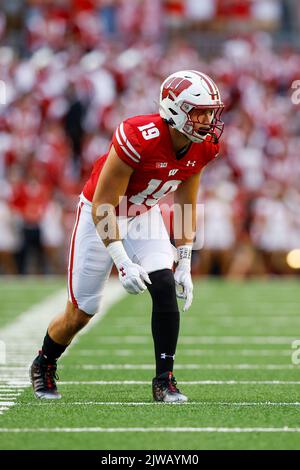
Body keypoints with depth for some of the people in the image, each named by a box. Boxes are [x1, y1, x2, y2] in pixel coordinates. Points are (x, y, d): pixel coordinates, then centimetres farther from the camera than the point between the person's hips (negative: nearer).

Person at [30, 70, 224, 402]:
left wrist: (184, 264, 0)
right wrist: (122, 263, -31)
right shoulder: (139, 138, -35)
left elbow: (186, 204, 3)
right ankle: (44, 365, 33)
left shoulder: (203, 147, -14)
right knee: (82, 311, 4)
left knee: (165, 287, -18)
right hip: (101, 216, -5)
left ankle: (164, 381, -9)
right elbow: (102, 207, -28)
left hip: (144, 216, 5)